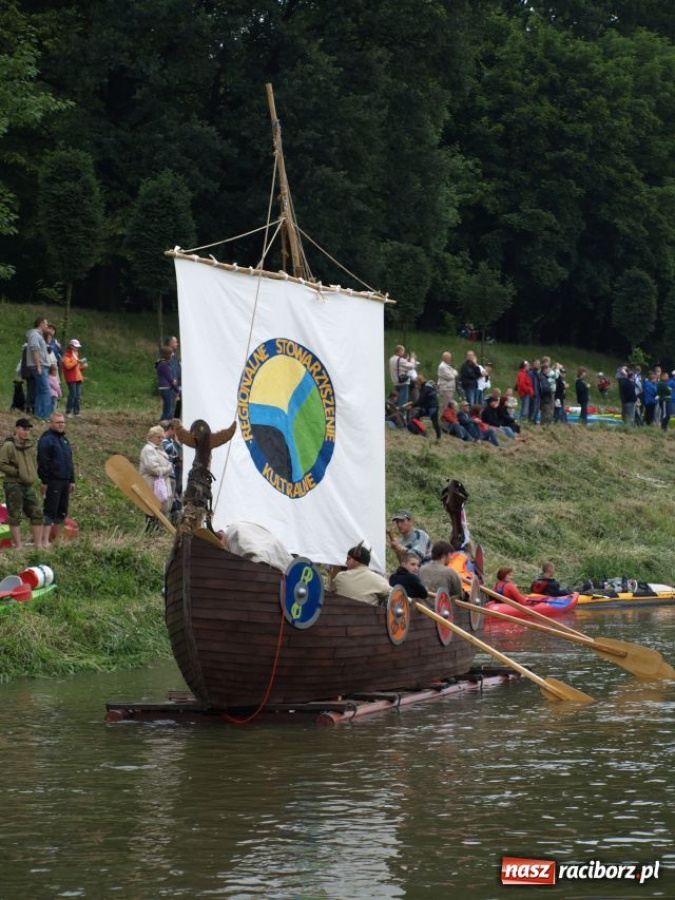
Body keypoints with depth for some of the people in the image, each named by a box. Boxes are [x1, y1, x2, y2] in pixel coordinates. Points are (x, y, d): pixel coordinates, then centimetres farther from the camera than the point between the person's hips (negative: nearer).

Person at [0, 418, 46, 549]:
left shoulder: (30, 445, 13)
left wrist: (32, 475, 9)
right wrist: (17, 472, -15)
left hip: (28, 484, 8)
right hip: (13, 485, -8)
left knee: (37, 513, 7)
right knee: (15, 515, -3)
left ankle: (38, 543, 14)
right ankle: (18, 545, 1)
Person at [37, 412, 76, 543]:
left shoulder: (64, 439, 18)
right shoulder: (46, 440, -9)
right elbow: (43, 462, -13)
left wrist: (72, 480, 19)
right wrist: (44, 481, -17)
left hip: (65, 481, 8)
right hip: (53, 481, -8)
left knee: (62, 512, 10)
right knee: (50, 511, -10)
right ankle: (45, 541, -11)